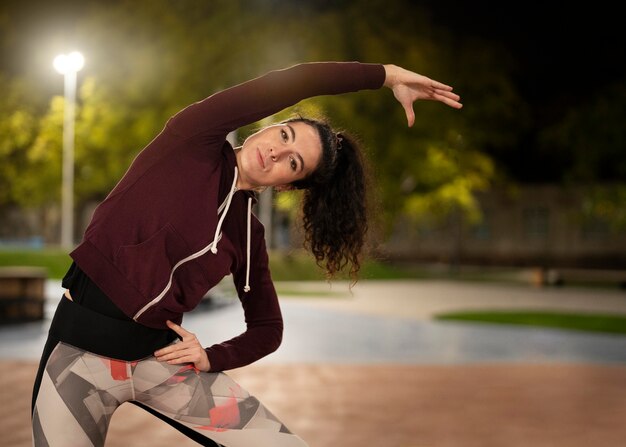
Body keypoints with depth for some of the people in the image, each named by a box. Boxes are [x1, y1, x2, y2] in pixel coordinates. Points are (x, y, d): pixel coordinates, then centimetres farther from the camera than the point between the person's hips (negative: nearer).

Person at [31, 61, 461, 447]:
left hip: (159, 354, 4)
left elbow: (268, 329, 16)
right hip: (81, 350, -4)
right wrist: (389, 74, -11)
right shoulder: (193, 139, -6)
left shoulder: (248, 234, 4)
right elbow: (291, 82, -18)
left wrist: (212, 358, -2)